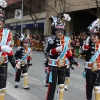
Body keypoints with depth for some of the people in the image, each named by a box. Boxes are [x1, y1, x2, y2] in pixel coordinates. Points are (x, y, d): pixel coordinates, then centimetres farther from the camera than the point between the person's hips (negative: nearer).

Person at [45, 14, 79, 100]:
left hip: (63, 65, 5)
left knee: (61, 84, 15)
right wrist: (56, 50, -27)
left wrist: (73, 61, 4)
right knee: (52, 84, -1)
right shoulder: (51, 39, -12)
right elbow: (47, 51, -13)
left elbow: (68, 52, 9)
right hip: (53, 65, -4)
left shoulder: (67, 39, 0)